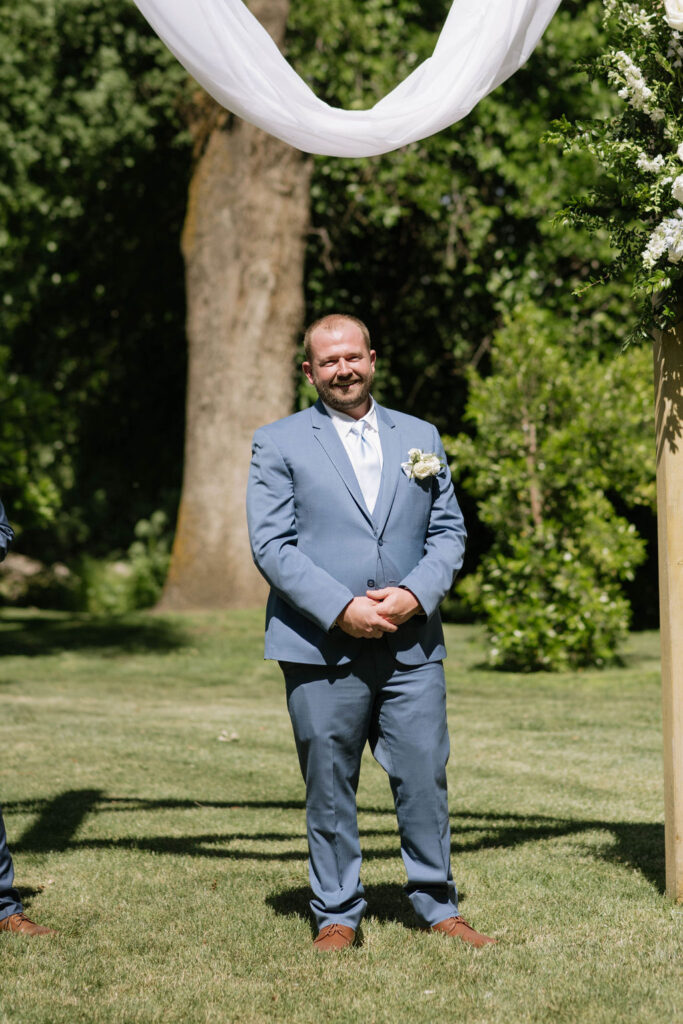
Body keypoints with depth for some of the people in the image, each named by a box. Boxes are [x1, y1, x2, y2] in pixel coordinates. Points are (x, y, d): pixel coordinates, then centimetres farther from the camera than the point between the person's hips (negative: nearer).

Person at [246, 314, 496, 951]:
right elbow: (271, 545, -4)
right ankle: (336, 916, 14)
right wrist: (342, 608, -14)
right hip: (321, 648, -2)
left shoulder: (420, 438, 15)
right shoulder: (278, 444, 4)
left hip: (412, 645, 3)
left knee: (425, 779, 3)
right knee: (329, 788, 3)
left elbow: (449, 531, 11)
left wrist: (415, 594, -8)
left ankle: (438, 907, 16)